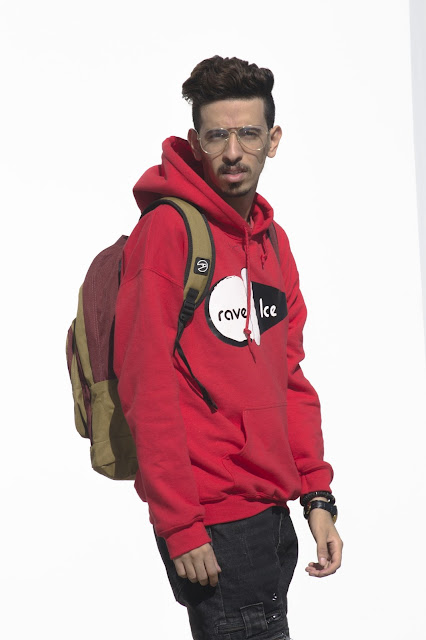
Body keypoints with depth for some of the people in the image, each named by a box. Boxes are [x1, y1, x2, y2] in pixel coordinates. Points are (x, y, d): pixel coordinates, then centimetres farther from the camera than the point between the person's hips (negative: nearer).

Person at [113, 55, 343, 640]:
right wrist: (179, 526, -18)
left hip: (271, 512, 8)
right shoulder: (166, 229, -12)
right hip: (210, 525, -8)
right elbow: (147, 388, -16)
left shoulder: (274, 242, 12)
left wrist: (318, 496, 6)